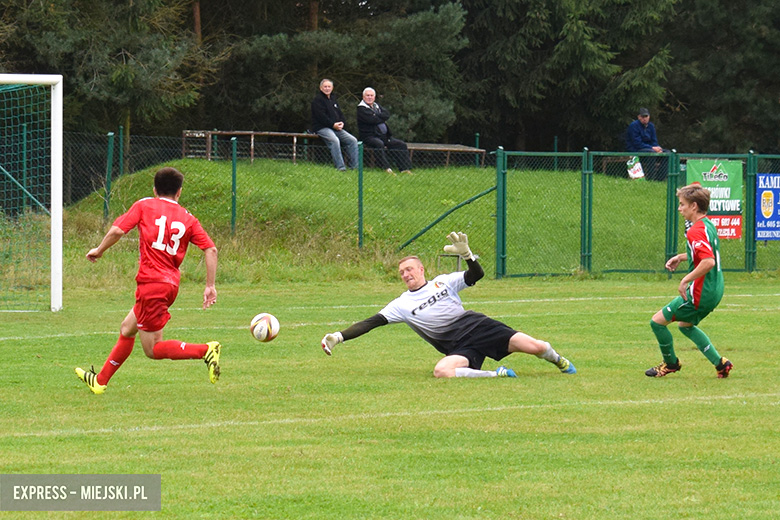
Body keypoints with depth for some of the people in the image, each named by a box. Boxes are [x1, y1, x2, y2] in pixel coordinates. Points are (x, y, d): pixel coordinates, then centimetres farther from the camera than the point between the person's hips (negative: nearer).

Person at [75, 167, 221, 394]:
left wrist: (98, 250, 8)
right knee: (127, 328, 22)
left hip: (151, 283, -6)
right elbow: (210, 249, 1)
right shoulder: (188, 219, 10)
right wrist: (210, 286, 4)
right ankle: (101, 380, 31)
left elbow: (117, 230, -10)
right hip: (170, 284, 6)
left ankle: (206, 350, -20)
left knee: (154, 349, -2)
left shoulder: (144, 206, 1)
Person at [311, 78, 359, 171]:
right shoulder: (317, 100, -4)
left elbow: (340, 113, 21)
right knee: (334, 140, -35)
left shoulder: (333, 99, 22)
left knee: (352, 140, -6)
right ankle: (340, 167, -35)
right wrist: (333, 125, -18)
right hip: (321, 128, -8)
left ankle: (354, 166, -5)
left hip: (336, 127, 8)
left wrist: (341, 123, 0)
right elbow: (321, 116, -14)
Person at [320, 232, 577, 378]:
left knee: (535, 347, -13)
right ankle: (496, 374, -23)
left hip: (476, 325, 1)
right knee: (441, 371, -37)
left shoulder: (443, 282, 15)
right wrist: (339, 337, -5)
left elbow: (476, 275, 10)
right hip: (459, 347, -1)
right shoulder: (401, 305, 12)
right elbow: (371, 323, 5)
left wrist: (466, 254, -9)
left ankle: (557, 359, 23)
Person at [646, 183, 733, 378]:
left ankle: (670, 363, 20)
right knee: (685, 325, 29)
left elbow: (709, 261, -34)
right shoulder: (708, 225, 9)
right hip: (715, 290, 10)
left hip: (700, 294, -10)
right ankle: (720, 363, 23)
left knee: (657, 321, 1)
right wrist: (681, 257, 20)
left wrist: (686, 280, -26)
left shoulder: (696, 231, -22)